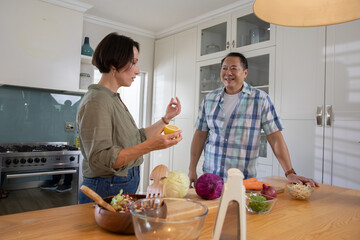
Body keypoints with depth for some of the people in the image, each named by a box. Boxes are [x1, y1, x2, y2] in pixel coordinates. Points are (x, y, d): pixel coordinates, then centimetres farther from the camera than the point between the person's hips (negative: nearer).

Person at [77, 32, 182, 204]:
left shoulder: (114, 99, 10)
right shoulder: (96, 101, -20)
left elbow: (137, 139, 11)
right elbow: (100, 160, -25)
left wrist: (166, 118, 8)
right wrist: (149, 146, -33)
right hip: (106, 191, -9)